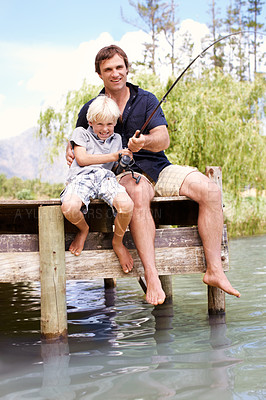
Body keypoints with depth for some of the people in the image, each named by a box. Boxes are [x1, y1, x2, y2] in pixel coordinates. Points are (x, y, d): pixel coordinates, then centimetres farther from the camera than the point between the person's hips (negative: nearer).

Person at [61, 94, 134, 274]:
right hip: (82, 177, -2)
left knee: (126, 205, -33)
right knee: (69, 207, -37)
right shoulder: (81, 133, 19)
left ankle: (118, 241, -1)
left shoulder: (116, 138, 30)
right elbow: (82, 159, 3)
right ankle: (83, 229, 3)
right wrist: (112, 156, 0)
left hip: (106, 177, 2)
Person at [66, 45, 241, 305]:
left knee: (210, 190, -21)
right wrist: (70, 153, 2)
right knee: (138, 196, -41)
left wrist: (143, 142, -29)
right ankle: (151, 277, -42)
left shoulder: (146, 100, 7)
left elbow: (163, 140, -7)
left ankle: (214, 270, -18)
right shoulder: (90, 110, 7)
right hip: (124, 173, -3)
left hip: (158, 168, 3)